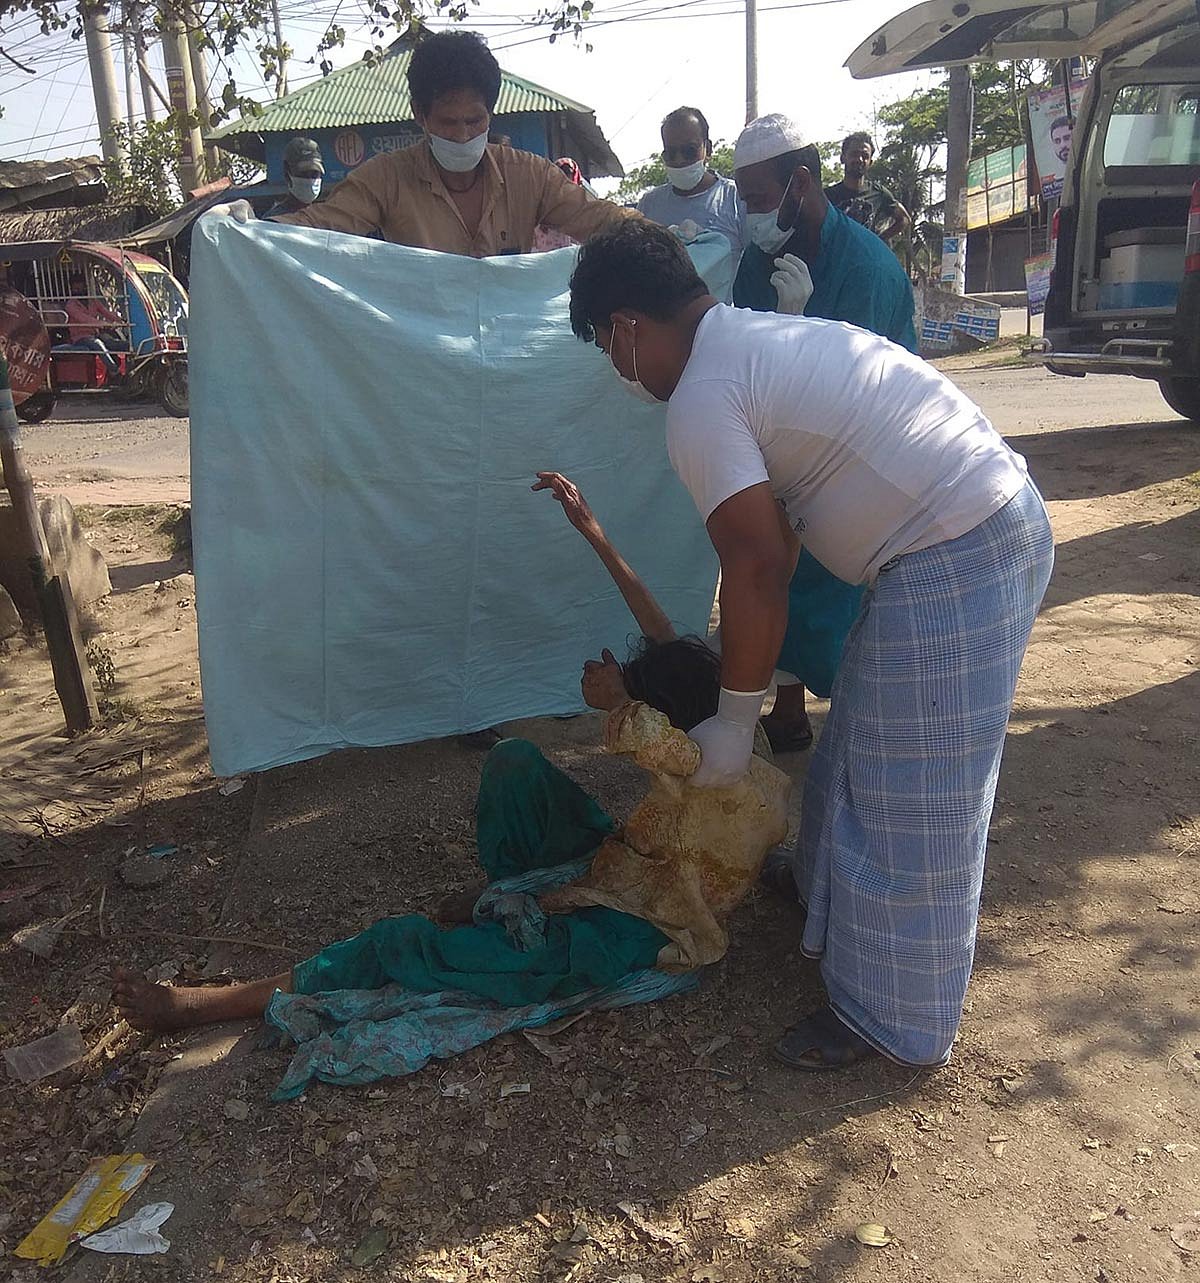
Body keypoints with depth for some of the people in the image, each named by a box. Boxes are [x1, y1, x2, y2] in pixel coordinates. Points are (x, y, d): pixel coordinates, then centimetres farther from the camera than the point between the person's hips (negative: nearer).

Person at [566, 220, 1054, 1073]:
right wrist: (740, 653, 28)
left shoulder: (701, 401, -12)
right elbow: (777, 535, 22)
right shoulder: (766, 337, 18)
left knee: (909, 801, 4)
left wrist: (735, 722, -5)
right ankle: (838, 909, 48)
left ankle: (896, 1019, 24)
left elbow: (759, 569, -16)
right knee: (865, 752, 25)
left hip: (951, 568, -10)